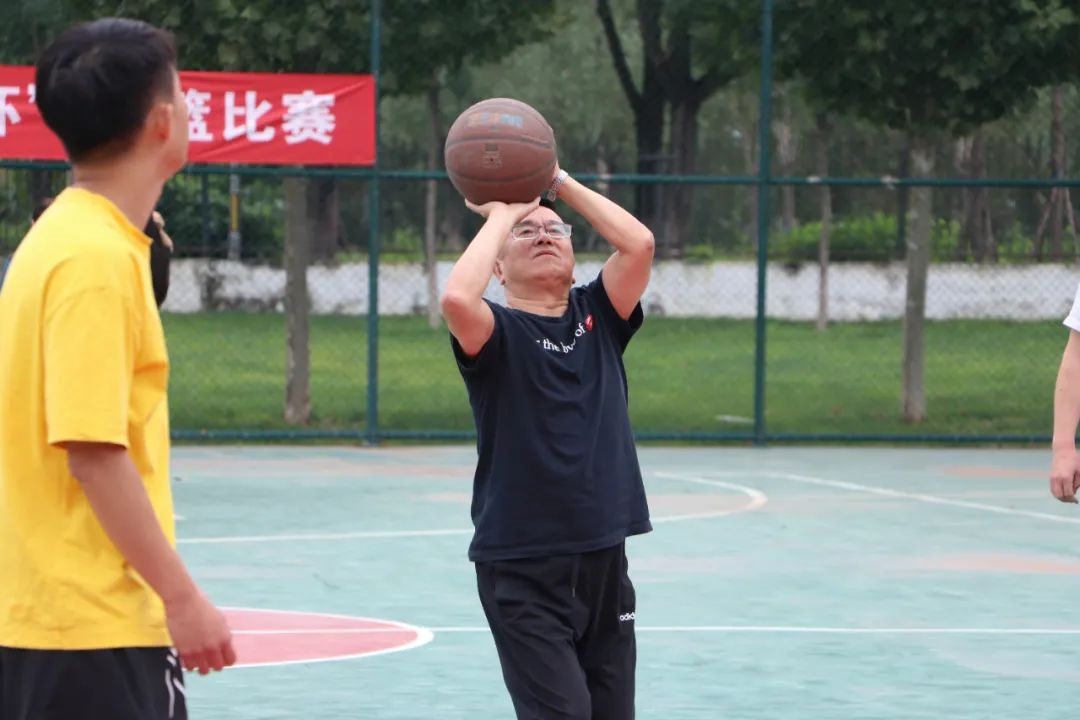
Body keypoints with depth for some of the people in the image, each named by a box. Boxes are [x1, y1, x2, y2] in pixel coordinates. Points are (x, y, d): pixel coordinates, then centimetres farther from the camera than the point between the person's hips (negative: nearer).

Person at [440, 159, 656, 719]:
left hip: (605, 560, 5)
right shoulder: (496, 332, -3)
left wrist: (559, 182, 0)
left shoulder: (598, 316, 10)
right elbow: (456, 297, -25)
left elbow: (639, 243, -5)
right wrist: (500, 215, -10)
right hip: (522, 569, -5)